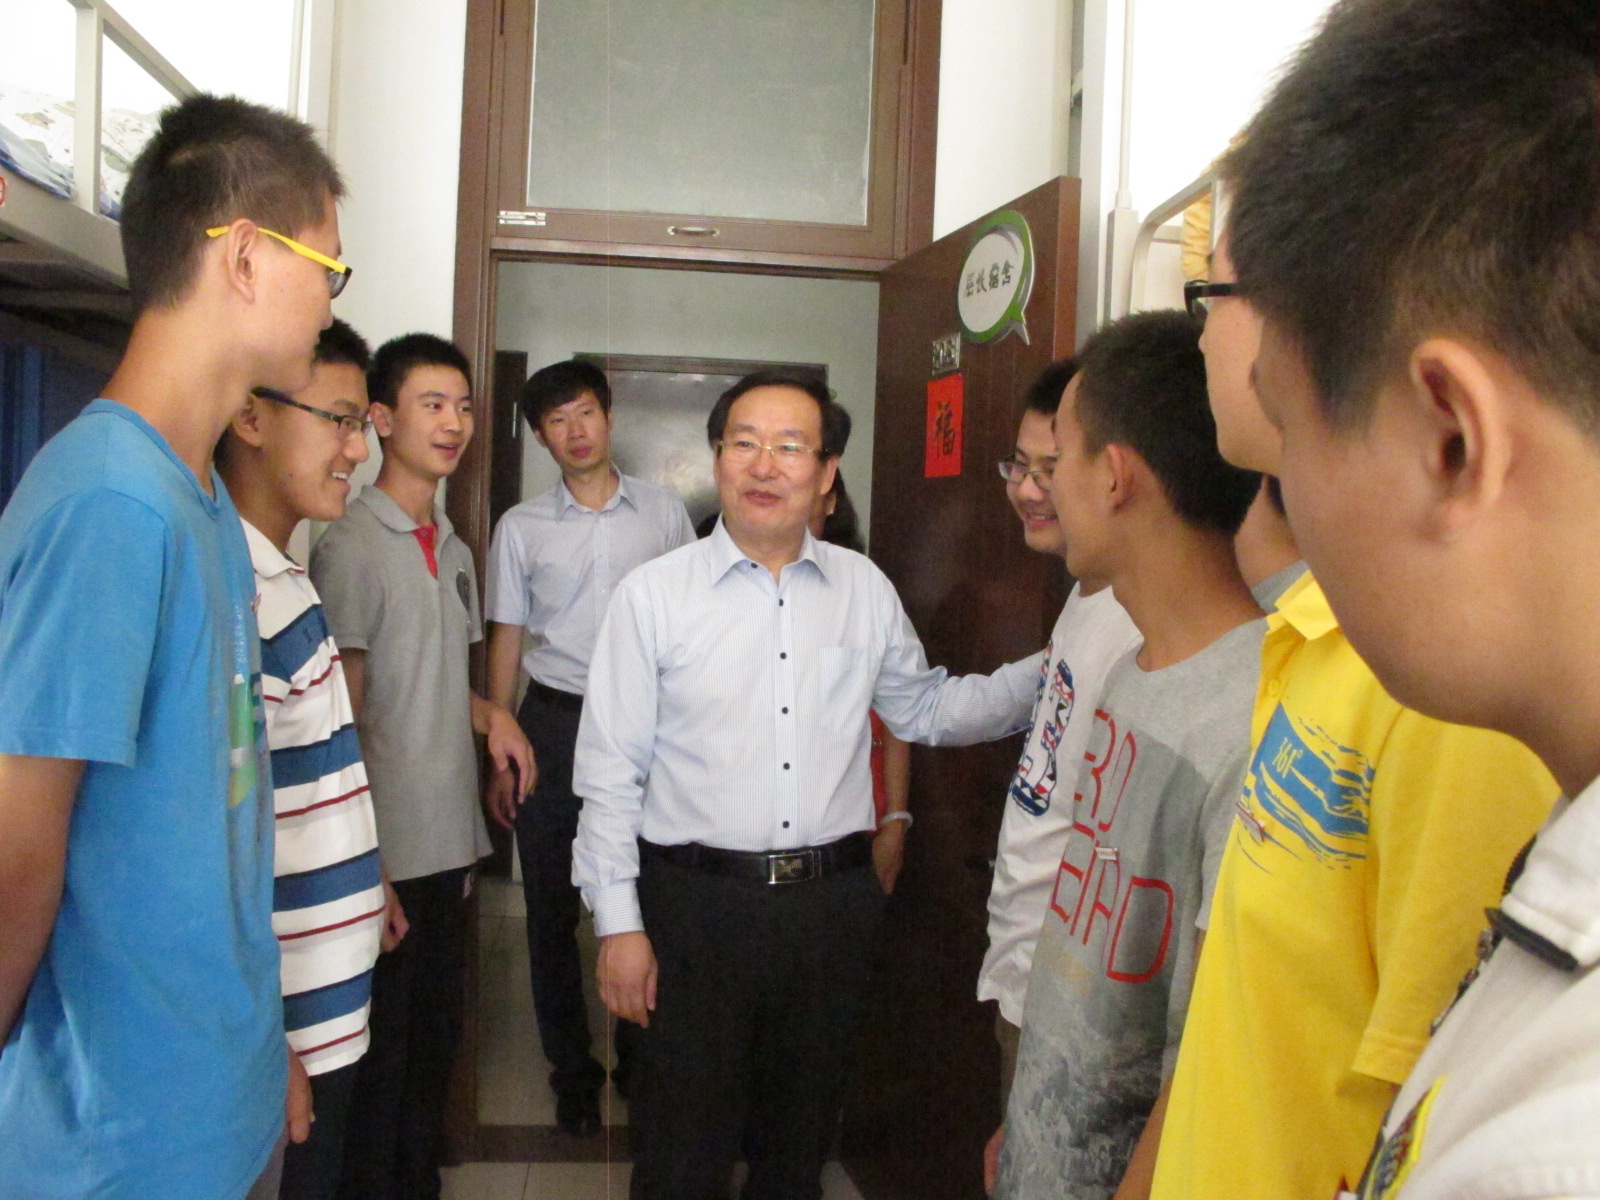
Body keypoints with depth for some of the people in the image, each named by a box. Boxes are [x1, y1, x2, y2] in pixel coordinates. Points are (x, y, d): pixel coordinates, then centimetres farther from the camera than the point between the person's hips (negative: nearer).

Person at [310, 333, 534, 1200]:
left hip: (447, 840, 8)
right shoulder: (352, 547, -13)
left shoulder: (453, 550, 12)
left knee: (436, 1036, 19)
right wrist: (364, 872, -15)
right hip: (385, 850, -8)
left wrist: (488, 715, 0)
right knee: (379, 1054, 5)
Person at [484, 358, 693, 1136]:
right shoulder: (522, 527, 5)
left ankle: (641, 1062, 24)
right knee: (553, 910, 7)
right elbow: (505, 642, 7)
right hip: (556, 722, 1)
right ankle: (572, 1071, 23)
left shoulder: (664, 513, 5)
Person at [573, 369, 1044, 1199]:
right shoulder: (653, 594, -5)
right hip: (696, 902, -3)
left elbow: (924, 708, 16)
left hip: (834, 903, 3)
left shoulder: (866, 590, 5)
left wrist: (1052, 672, 6)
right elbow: (610, 775, -5)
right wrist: (619, 923, -7)